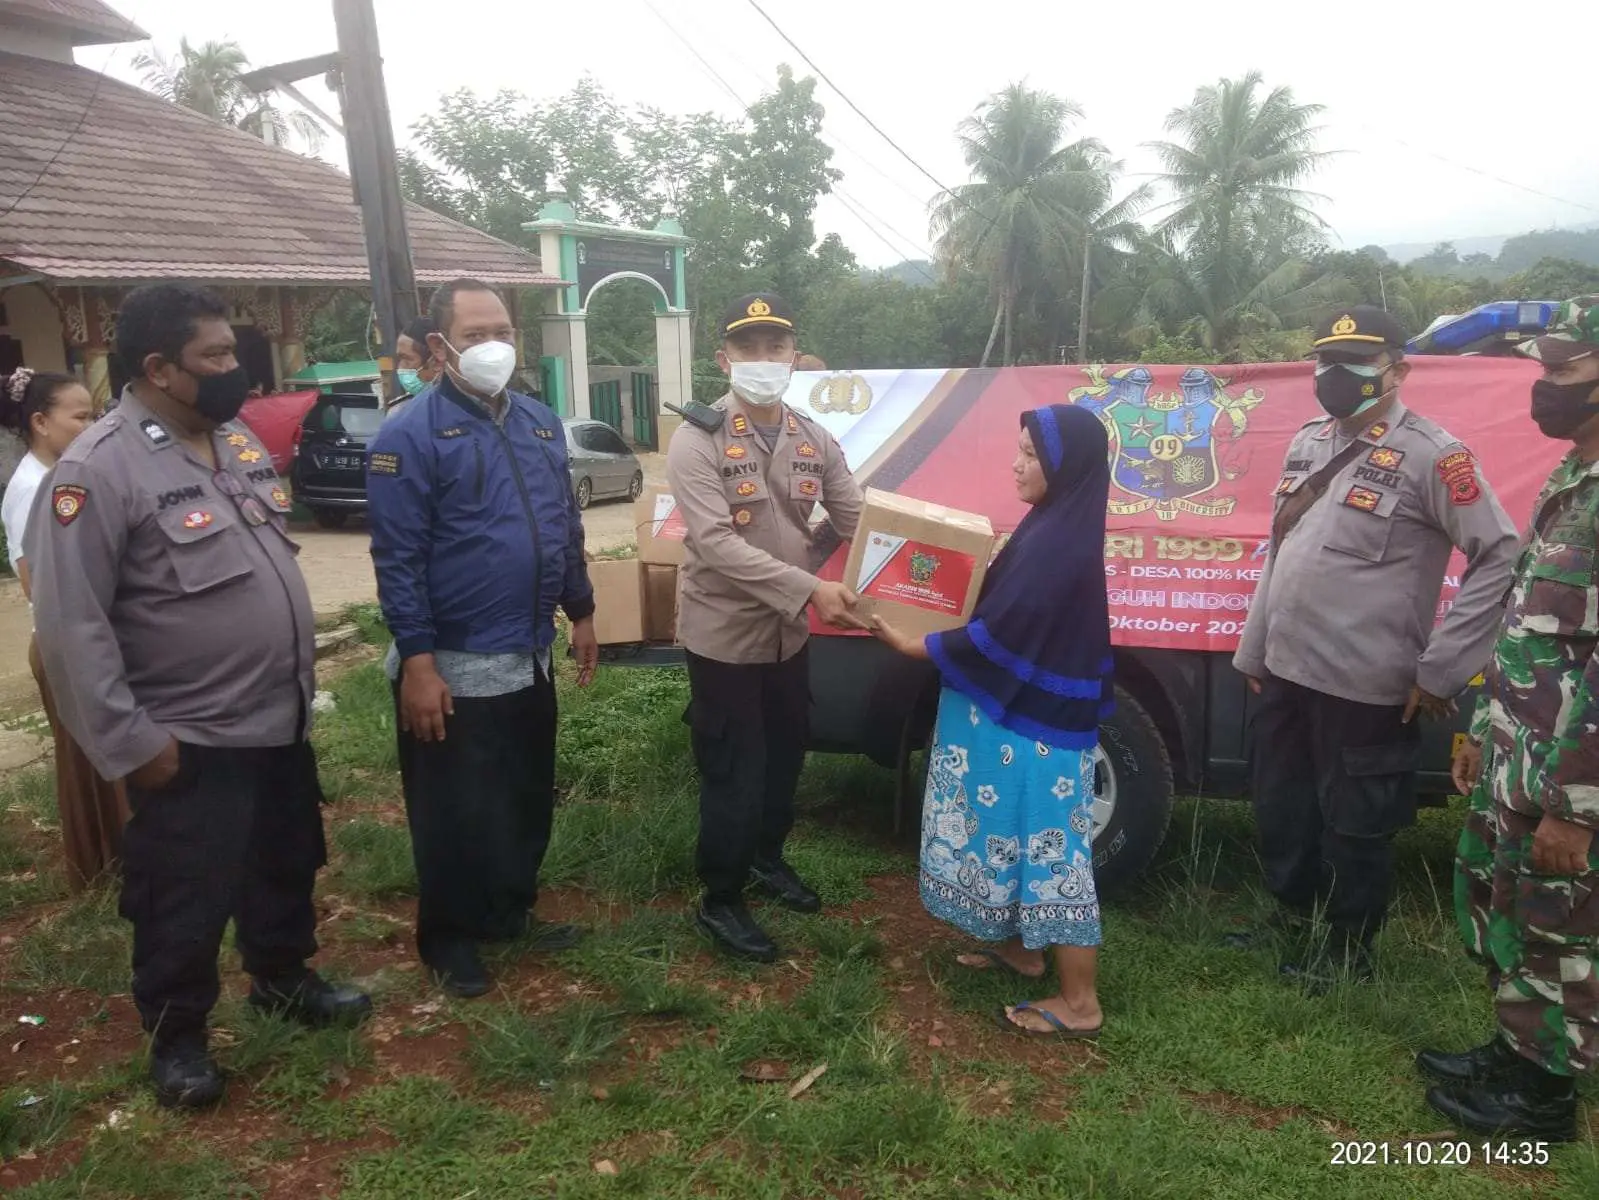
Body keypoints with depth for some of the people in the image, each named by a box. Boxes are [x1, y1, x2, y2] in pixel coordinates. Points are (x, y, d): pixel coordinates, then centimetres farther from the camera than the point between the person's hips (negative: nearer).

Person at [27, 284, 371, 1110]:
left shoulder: (237, 440, 5)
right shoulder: (97, 470, -19)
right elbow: (71, 624, -20)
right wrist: (128, 741, -18)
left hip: (280, 719, 8)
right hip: (188, 741, -7)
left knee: (286, 866, 23)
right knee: (186, 903, 9)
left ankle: (283, 980, 45)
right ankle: (177, 1037, 31)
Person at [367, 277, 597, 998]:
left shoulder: (541, 424, 8)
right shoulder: (411, 435, -13)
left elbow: (567, 528, 16)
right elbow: (397, 559, -16)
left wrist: (581, 612, 15)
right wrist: (417, 662, -20)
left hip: (530, 657, 7)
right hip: (454, 666, -7)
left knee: (529, 799, 18)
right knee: (455, 815, 7)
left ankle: (511, 914, 38)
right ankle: (450, 939, 27)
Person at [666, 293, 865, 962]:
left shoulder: (814, 441, 3)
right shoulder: (697, 441, -15)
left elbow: (858, 522, 2)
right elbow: (716, 543, -26)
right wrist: (810, 589, -33)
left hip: (788, 635, 6)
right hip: (724, 636, -6)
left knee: (785, 758, 21)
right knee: (733, 776, 2)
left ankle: (767, 858, 45)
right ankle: (719, 903, 21)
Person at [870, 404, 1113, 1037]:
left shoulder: (1056, 543, -24)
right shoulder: (1056, 528, 7)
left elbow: (996, 637, -23)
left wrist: (905, 643, -15)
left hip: (1032, 722, -10)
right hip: (1025, 710, 10)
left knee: (1047, 847, 0)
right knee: (1016, 837, 22)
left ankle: (1078, 1003, 13)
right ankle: (1019, 947, 40)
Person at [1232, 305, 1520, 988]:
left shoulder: (1430, 455, -12)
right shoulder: (1308, 444, 11)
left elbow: (1501, 558, -15)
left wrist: (1439, 669, -16)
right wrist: (1252, 649, 16)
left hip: (1365, 689, -7)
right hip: (1286, 674, 7)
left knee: (1353, 830, 9)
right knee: (1281, 815, 20)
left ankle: (1346, 955, 29)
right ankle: (1293, 925, 41)